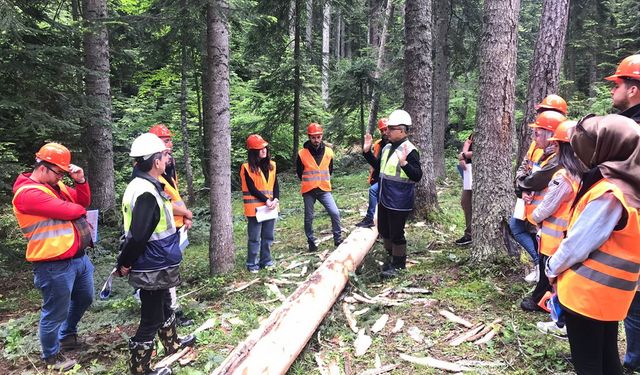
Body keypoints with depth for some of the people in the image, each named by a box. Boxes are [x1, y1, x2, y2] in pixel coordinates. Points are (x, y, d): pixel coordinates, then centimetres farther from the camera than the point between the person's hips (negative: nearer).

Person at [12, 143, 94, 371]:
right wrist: (79, 209, -3)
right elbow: (67, 210, -26)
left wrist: (80, 181, -4)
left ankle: (68, 336, 47)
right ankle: (51, 357, 27)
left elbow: (84, 201, 12)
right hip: (55, 265, -9)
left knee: (84, 299, 25)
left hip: (79, 256, 10)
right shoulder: (28, 193, -20)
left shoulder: (55, 184, 10)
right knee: (56, 312, 6)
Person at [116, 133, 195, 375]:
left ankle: (172, 344, 49)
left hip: (155, 267, 10)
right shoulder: (146, 193, -27)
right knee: (151, 319, 6)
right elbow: (137, 237, -28)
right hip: (153, 270, -10)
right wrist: (125, 264, -14)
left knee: (164, 307, 28)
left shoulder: (142, 185, 6)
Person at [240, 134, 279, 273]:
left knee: (268, 236, 13)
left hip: (270, 207, 5)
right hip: (255, 208, -5)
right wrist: (266, 201, -16)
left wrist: (275, 200, -9)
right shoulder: (247, 167, -8)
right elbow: (252, 188, -12)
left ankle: (266, 261, 25)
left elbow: (275, 185, 7)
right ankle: (252, 264, 13)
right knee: (254, 238, 2)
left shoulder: (271, 165, 9)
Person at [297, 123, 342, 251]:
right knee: (309, 218, 7)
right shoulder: (302, 153, -8)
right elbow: (299, 172, 6)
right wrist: (308, 182, 10)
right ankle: (312, 241, 23)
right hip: (308, 191, -1)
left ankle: (338, 239, 5)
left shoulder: (328, 151, 0)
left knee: (335, 213, -10)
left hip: (324, 189, 1)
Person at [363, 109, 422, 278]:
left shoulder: (410, 150, -19)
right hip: (384, 199, 9)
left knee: (396, 234, 3)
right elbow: (378, 166, 22)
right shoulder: (387, 147, 8)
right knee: (384, 230, 20)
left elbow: (417, 176, -24)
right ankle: (391, 256, 40)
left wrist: (404, 163, -39)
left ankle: (398, 264, 22)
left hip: (399, 202, -9)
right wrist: (367, 152, 12)